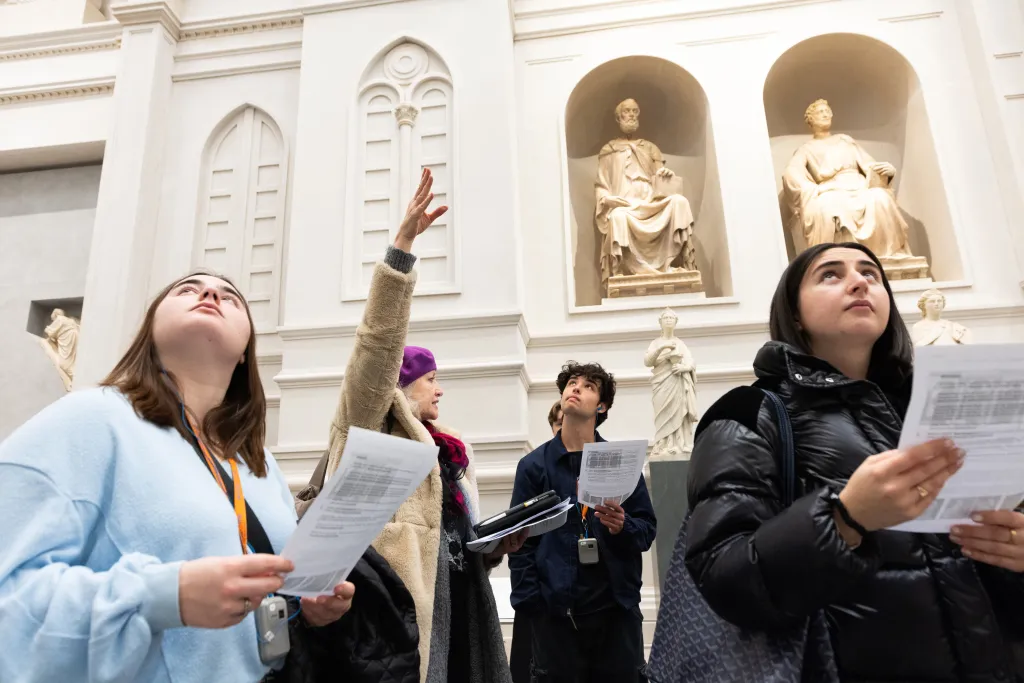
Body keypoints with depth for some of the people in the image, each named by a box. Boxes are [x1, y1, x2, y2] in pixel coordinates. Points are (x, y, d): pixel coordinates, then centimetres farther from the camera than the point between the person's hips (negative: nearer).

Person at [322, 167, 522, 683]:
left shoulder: (450, 453, 24)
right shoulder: (369, 429, 5)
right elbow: (378, 346, -11)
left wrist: (497, 544, 9)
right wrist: (401, 249, -18)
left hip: (456, 599, 7)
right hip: (398, 597, -7)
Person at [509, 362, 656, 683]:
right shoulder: (534, 464, 1)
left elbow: (648, 530, 4)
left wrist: (623, 527, -16)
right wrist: (529, 602, -8)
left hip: (617, 605, 1)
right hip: (555, 609, -1)